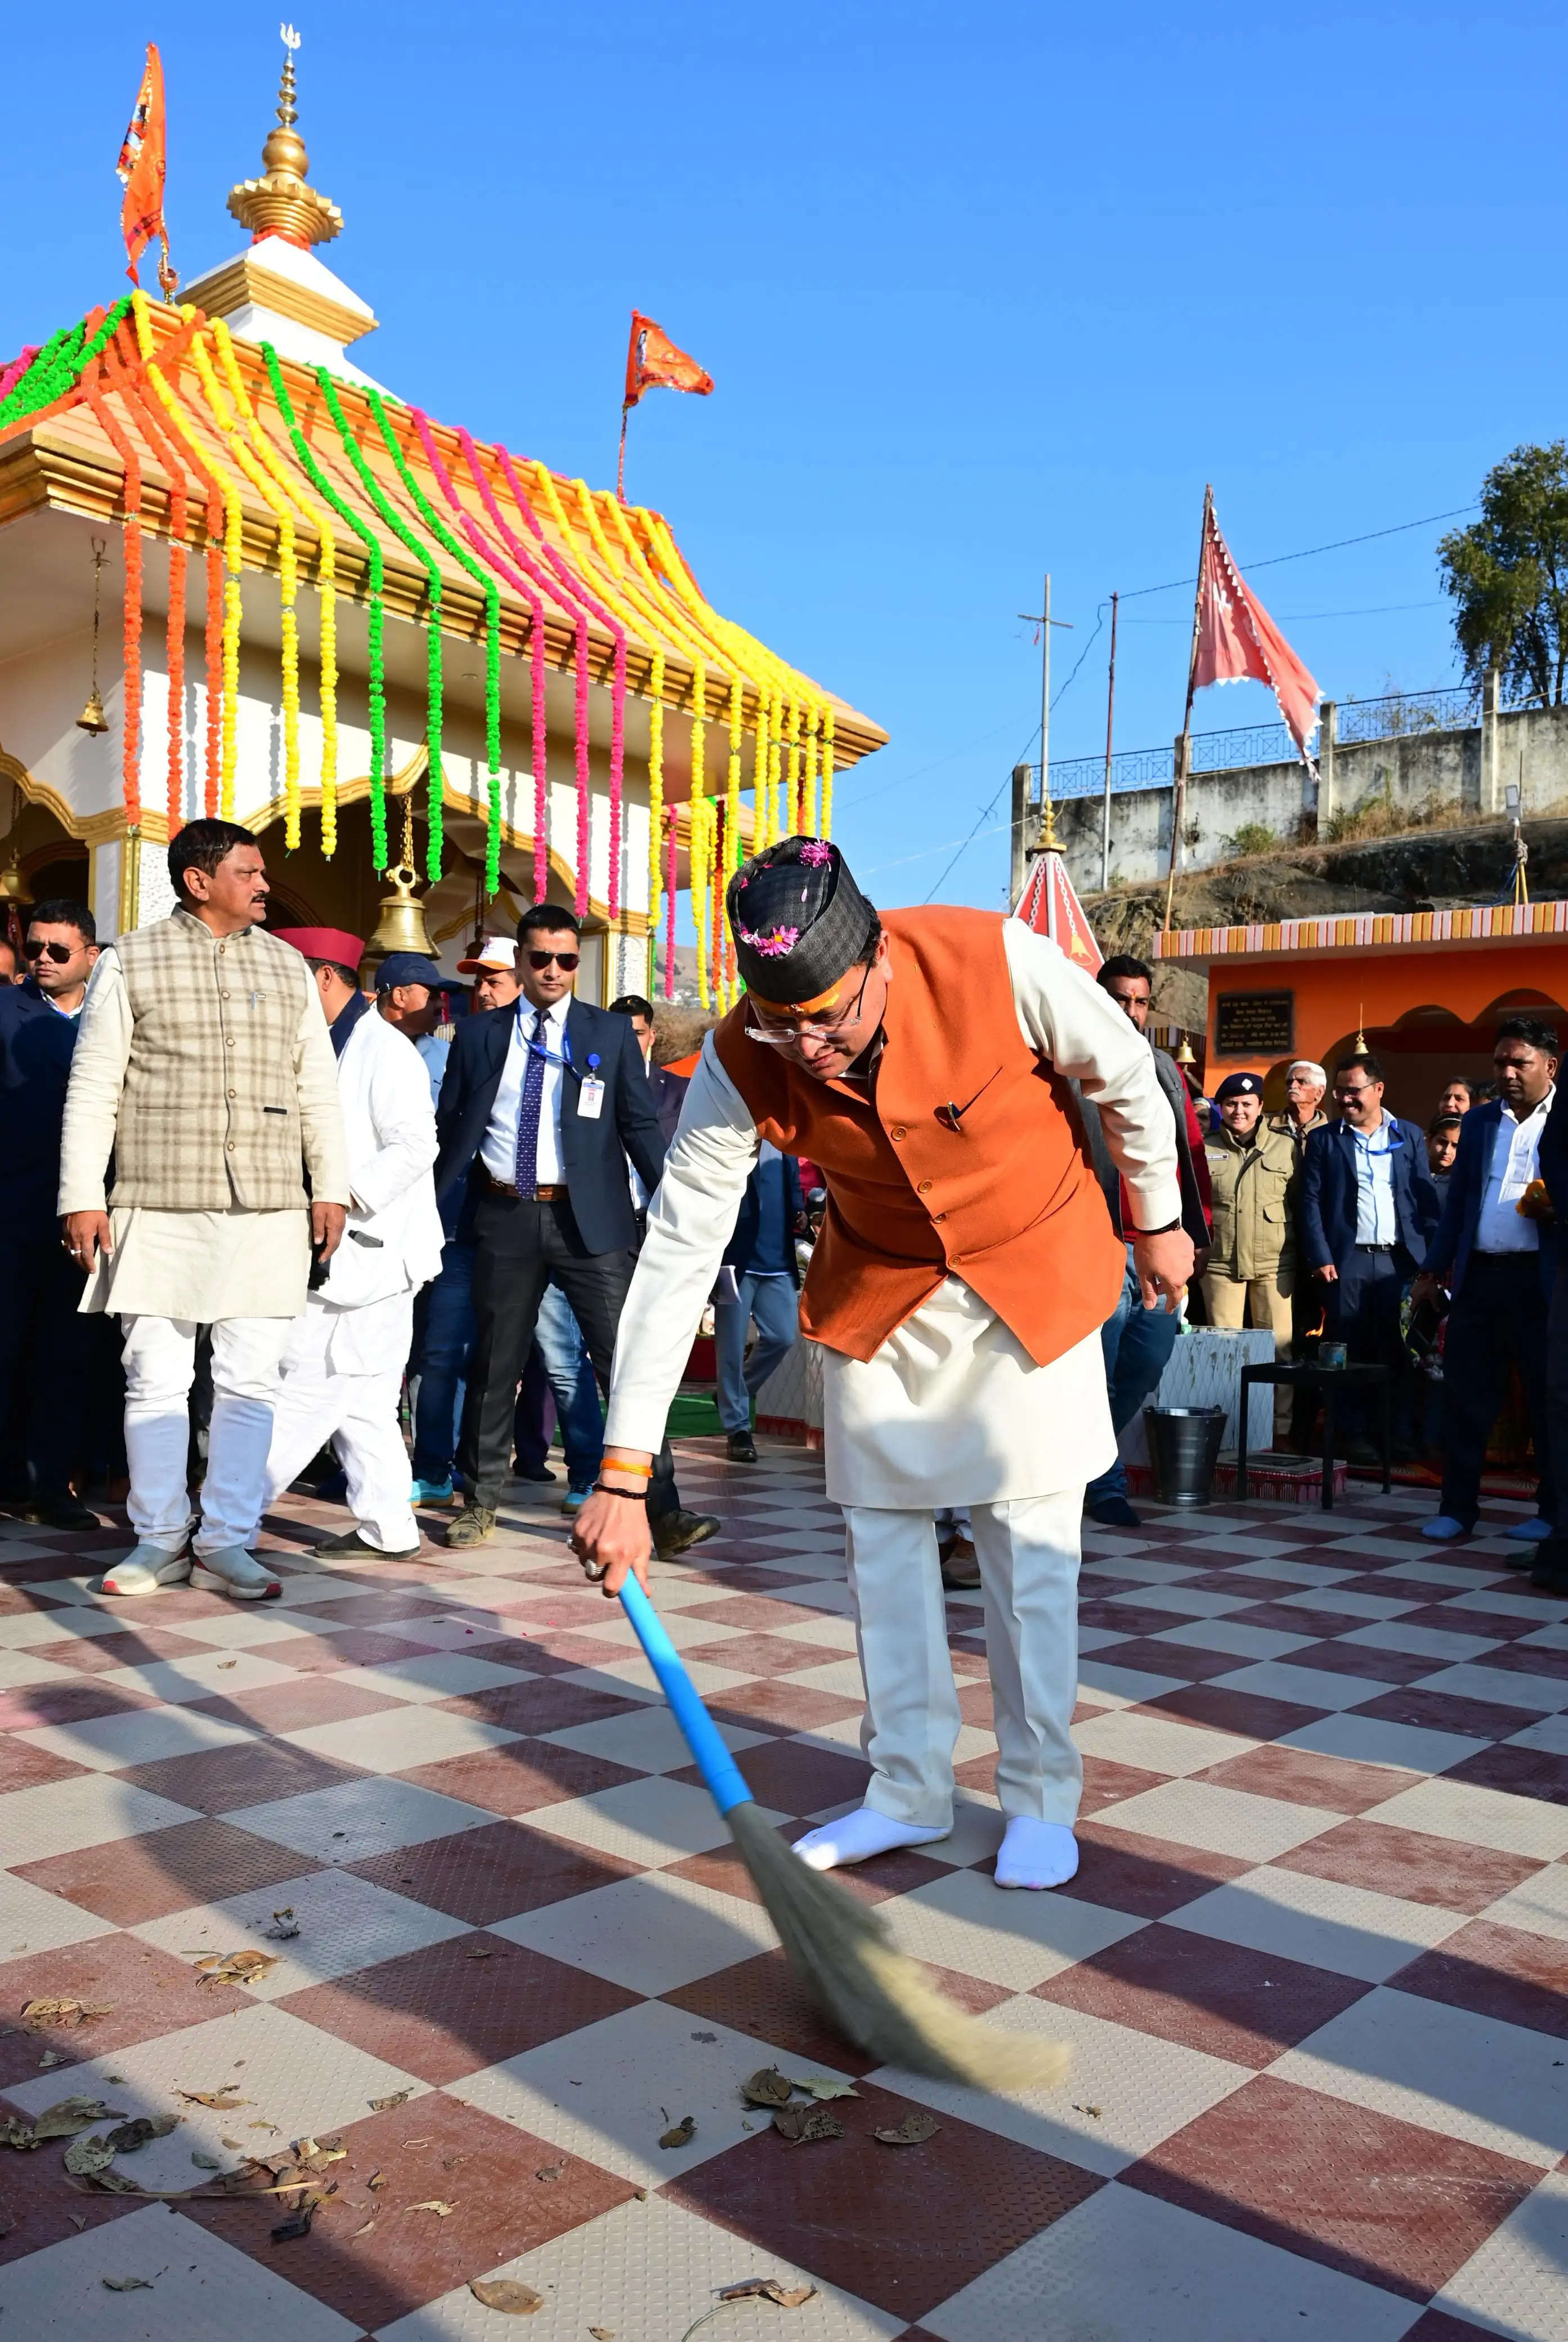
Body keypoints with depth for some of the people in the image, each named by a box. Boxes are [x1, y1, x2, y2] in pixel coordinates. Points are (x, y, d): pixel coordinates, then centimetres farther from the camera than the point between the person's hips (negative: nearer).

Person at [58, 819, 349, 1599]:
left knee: (250, 1382, 2)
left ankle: (225, 1542, 11)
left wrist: (331, 1189, 5)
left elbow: (318, 1090, 12)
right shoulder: (129, 963, 4)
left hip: (269, 1213, 2)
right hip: (158, 1210, -2)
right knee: (155, 1379, 3)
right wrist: (82, 1198, -5)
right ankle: (160, 1541, 15)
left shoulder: (289, 968, 13)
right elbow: (92, 1088, 1)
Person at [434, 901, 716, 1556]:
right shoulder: (478, 1034, 8)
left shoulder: (611, 1033, 4)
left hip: (588, 1219, -2)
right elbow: (450, 1129, 10)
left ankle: (663, 1510, -2)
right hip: (504, 1215, 2)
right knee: (494, 1365, 12)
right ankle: (481, 1501, 27)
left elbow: (640, 1126, 3)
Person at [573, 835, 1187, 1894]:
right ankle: (911, 1791, 23)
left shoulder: (998, 962, -30)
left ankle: (1042, 1796, 18)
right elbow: (676, 1254, -21)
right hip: (876, 1293, 3)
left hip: (1033, 1275, -2)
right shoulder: (741, 1065, -24)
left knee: (1031, 1540, 0)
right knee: (882, 1534, 6)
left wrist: (1157, 1222, 4)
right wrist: (624, 1474, -24)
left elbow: (1128, 1076, -10)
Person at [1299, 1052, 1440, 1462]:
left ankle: (1400, 1435, 12)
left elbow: (1426, 1198, 8)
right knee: (1352, 1353, 2)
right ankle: (1356, 1436, 8)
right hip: (1347, 1260, -1)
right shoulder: (1324, 1139, 7)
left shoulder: (1410, 1135, 11)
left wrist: (1432, 1255, 0)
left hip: (1399, 1259, 1)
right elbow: (1311, 1201, 1)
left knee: (1398, 1351, 4)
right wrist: (1320, 1258, -8)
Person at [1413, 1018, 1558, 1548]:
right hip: (1478, 1276, 4)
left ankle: (1551, 1513, 16)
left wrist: (1553, 1207, -20)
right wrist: (1433, 1269, 13)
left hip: (1540, 1279, -4)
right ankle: (1457, 1508, 13)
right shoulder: (1478, 1121, 15)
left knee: (1548, 1400, 4)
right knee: (1465, 1395, 5)